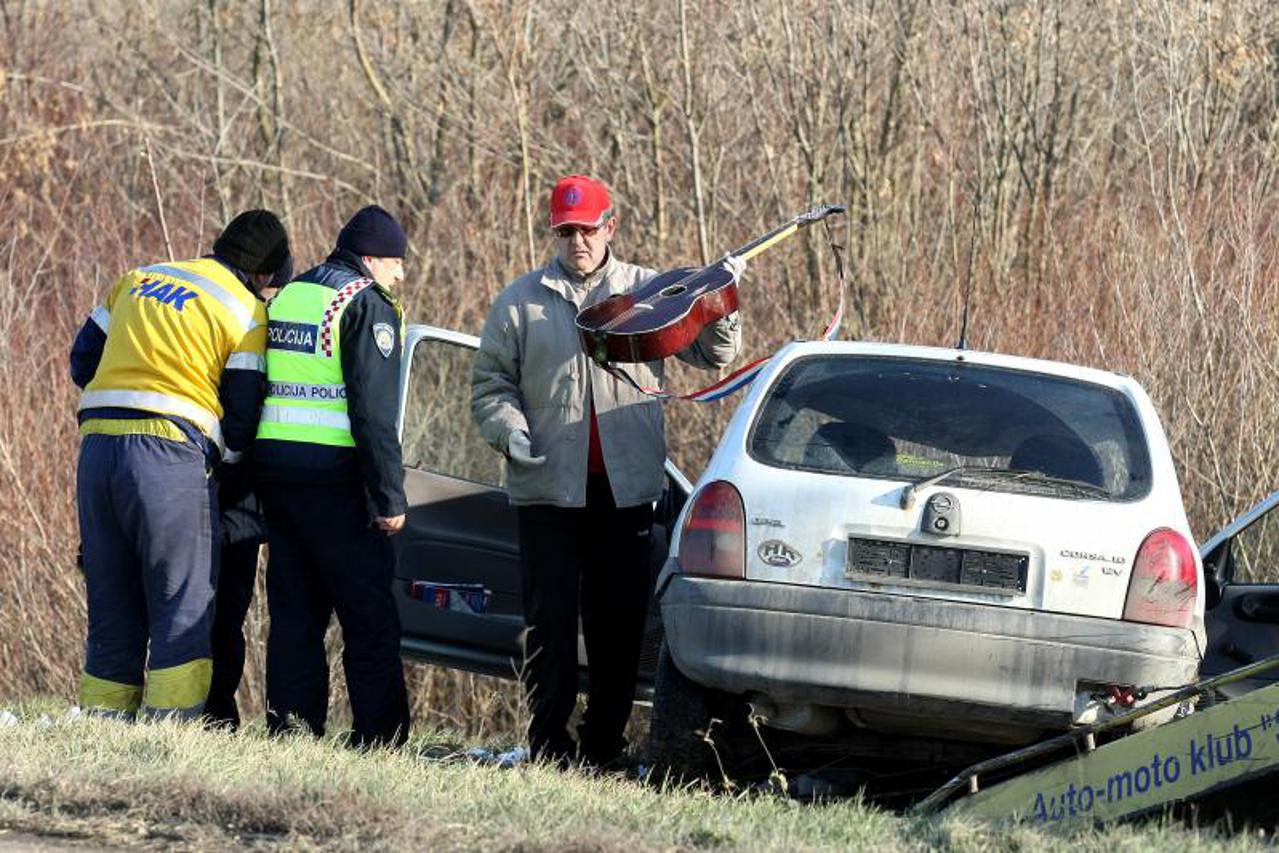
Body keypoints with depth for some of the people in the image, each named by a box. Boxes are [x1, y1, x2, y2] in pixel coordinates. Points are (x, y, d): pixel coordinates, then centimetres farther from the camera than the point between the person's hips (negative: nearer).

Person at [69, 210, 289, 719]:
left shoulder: (136, 281, 20)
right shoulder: (243, 311, 3)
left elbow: (82, 364, 22)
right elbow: (242, 414, 0)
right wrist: (225, 457, 17)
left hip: (97, 447, 6)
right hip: (170, 451, -6)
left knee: (111, 606, 11)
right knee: (185, 606, -3)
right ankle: (172, 729, -13)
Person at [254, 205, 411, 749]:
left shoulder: (286, 298, 17)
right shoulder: (366, 306, -7)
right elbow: (373, 411, -14)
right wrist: (390, 498, -13)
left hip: (274, 473, 7)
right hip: (334, 479, -7)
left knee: (294, 616, 10)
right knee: (371, 621, -4)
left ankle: (289, 735, 6)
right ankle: (379, 742, -8)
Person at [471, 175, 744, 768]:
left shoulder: (648, 293, 8)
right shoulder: (522, 302, 6)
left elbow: (711, 352, 7)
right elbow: (491, 384, 9)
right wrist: (509, 430, -10)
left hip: (626, 490, 1)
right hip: (548, 492, -1)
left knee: (620, 628, 5)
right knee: (549, 624, -5)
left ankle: (603, 751, 14)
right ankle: (550, 748, -2)